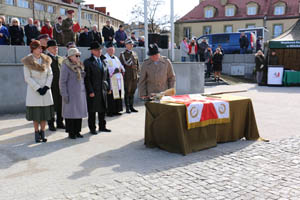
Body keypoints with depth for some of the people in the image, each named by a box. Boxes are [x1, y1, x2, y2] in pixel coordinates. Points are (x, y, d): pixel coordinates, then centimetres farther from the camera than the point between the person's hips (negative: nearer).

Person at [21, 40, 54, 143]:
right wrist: (38, 88, -14)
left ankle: (42, 132, 15)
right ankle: (36, 133, 13)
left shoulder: (46, 60, 5)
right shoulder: (28, 62, -6)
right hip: (33, 90, -3)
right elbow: (28, 78, -9)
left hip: (45, 90, 3)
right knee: (36, 113, 1)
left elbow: (50, 75, 4)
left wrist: (46, 87, -9)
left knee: (45, 112, 4)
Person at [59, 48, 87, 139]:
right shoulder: (65, 66, -10)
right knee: (70, 112, -1)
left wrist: (84, 92, 15)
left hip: (80, 93, 7)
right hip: (71, 94, -7)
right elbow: (62, 82, -12)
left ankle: (77, 131, 18)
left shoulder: (80, 66, 12)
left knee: (79, 112, 8)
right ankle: (71, 132, 9)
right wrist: (64, 95, -16)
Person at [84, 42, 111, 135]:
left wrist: (108, 87, 8)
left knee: (103, 109, 12)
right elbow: (87, 78, -10)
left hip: (103, 89, 6)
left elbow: (107, 75, 15)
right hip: (93, 90, -5)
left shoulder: (103, 61, 12)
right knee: (92, 111, 3)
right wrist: (90, 91, -14)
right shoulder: (88, 62, -7)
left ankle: (102, 126, 24)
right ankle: (92, 128, 14)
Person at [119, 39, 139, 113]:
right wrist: (123, 75, -10)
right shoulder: (123, 54, -1)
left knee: (132, 92, 9)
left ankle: (131, 107, 17)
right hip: (127, 77, -5)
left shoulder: (135, 54, 16)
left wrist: (137, 73, 11)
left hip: (135, 77, 5)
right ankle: (127, 108, 4)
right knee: (127, 92, -2)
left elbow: (137, 65, 19)